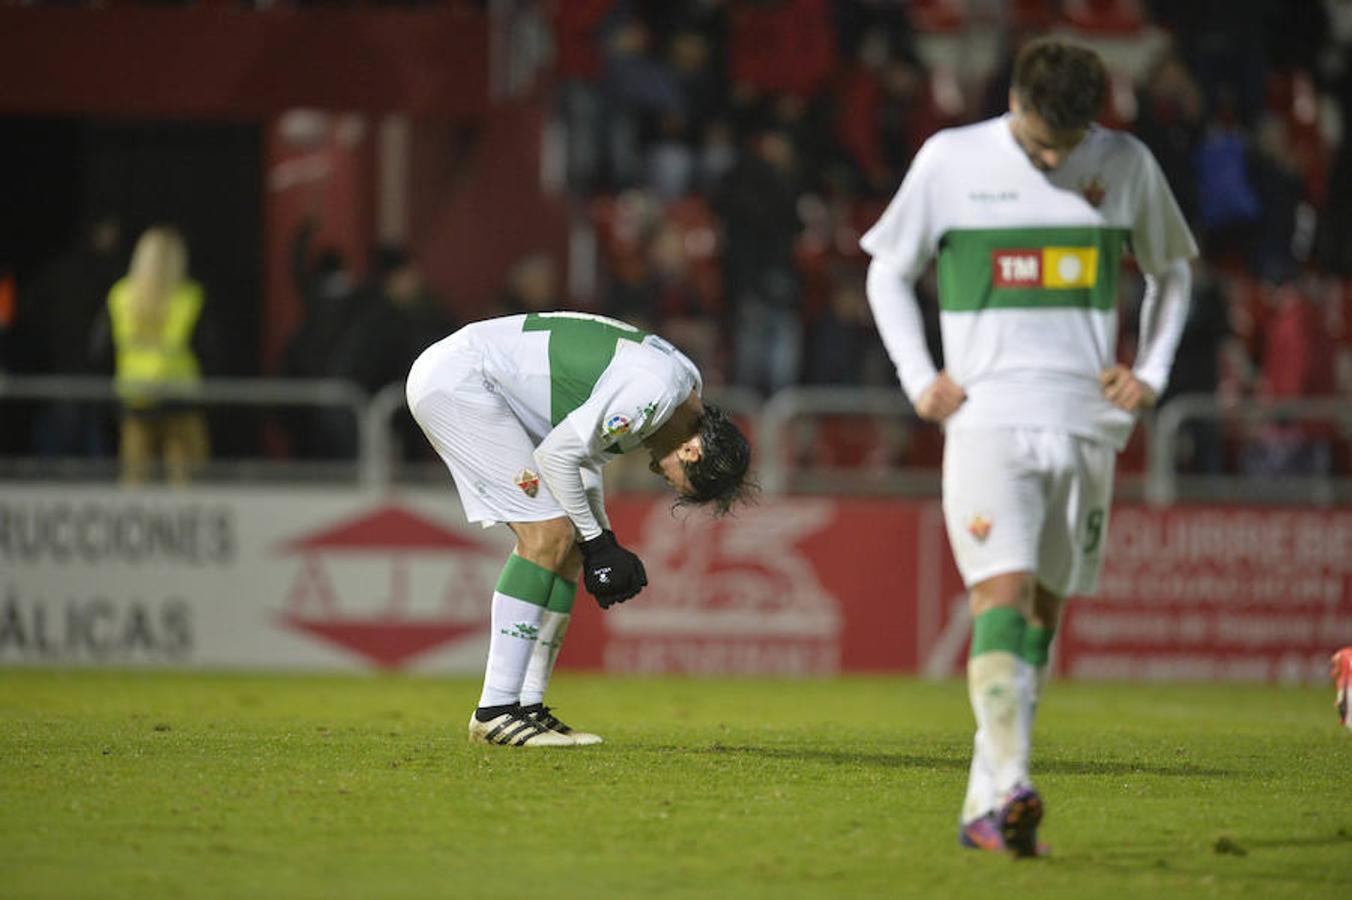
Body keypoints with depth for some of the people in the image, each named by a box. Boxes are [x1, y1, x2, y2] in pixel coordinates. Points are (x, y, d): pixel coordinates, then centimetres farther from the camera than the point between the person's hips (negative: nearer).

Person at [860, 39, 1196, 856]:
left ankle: (984, 807, 11)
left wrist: (1152, 373, 8)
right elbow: (889, 268, 10)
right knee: (1002, 593, -19)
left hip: (1086, 424, 3)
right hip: (986, 418, -3)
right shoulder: (950, 160, -1)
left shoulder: (1126, 165, 5)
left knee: (1043, 608, 5)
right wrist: (918, 376, -1)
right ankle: (1010, 786, -29)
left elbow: (1171, 269, 21)